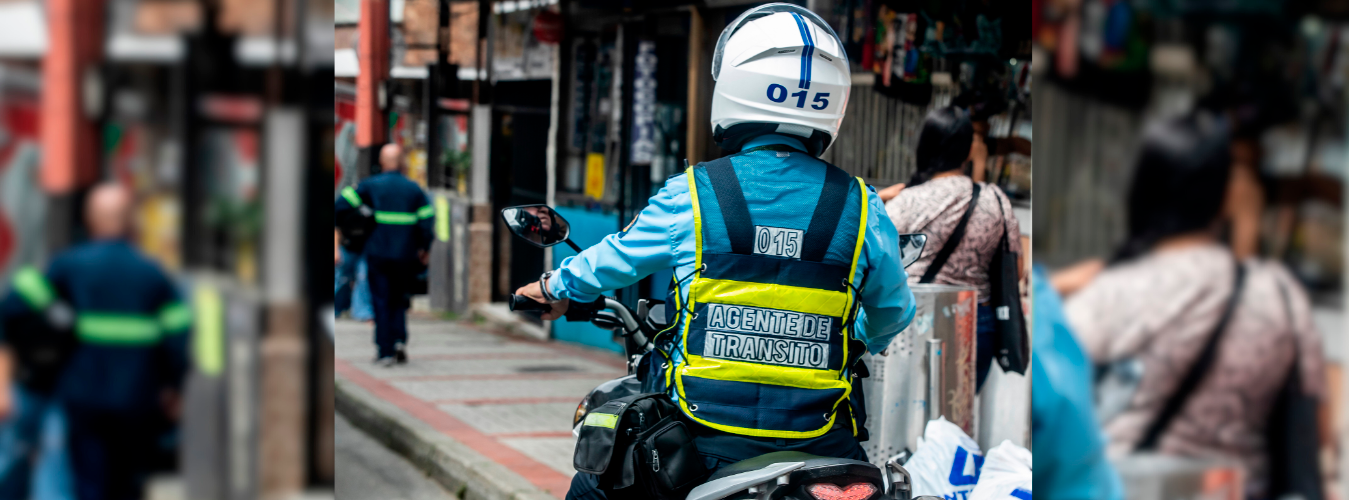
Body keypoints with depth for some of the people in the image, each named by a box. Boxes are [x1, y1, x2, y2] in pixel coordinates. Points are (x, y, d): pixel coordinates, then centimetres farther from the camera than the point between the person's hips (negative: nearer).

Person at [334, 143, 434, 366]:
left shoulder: (370, 186, -2)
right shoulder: (414, 189, 4)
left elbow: (342, 205, -7)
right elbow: (427, 219, 1)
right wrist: (423, 249, 11)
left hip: (378, 254, -2)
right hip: (406, 255, 2)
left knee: (381, 302, 4)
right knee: (399, 300, 17)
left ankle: (385, 351, 1)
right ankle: (399, 339, -2)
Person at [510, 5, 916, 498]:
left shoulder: (690, 197, -4)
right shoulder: (860, 207, -1)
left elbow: (615, 258, 13)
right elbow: (893, 310, 15)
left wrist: (557, 287, 35)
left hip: (706, 442, -1)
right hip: (818, 449, 1)